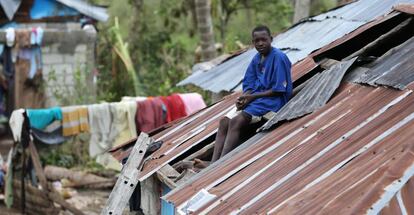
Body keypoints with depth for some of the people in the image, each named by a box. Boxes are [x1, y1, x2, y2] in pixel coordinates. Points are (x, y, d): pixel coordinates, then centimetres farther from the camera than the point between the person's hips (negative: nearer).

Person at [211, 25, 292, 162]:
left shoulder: (278, 58, -11)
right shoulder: (256, 59, 12)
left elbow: (278, 90, -15)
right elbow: (249, 84, 13)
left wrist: (252, 97, -14)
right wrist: (244, 98, -10)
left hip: (272, 100, -8)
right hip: (254, 97, 8)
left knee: (236, 122, -27)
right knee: (224, 121, -11)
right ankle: (213, 164, -21)